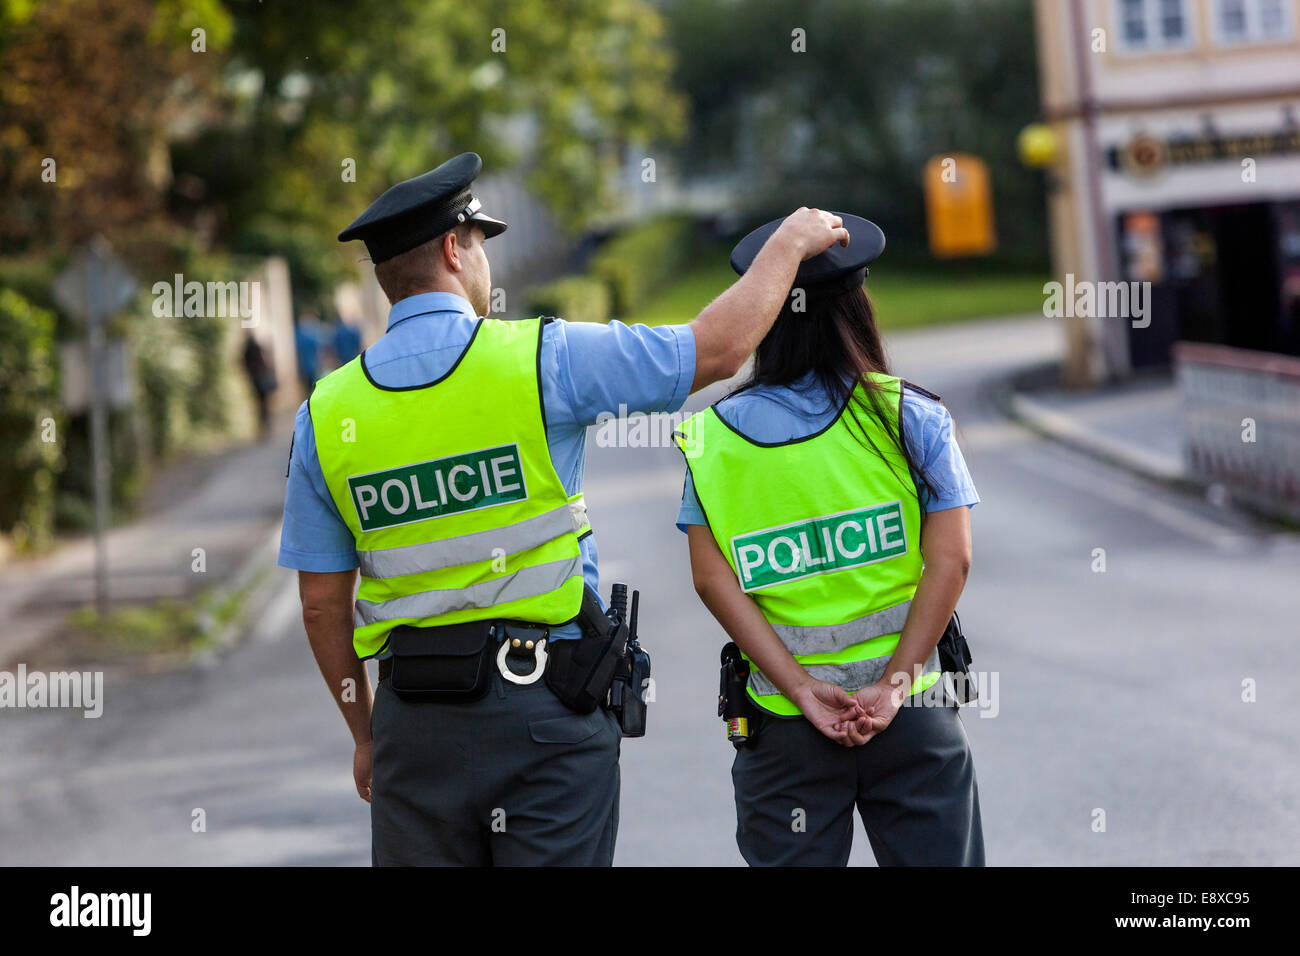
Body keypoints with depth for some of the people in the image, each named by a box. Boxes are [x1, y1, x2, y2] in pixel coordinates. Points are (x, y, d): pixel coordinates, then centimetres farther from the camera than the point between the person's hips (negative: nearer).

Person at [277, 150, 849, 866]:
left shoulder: (326, 413, 3)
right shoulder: (540, 359, -7)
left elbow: (322, 604, 7)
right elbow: (720, 347, 0)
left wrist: (364, 734, 19)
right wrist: (789, 244, 17)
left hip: (413, 723, 3)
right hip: (546, 700, -3)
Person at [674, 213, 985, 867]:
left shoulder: (716, 433, 1)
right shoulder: (911, 417, -3)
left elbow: (712, 579, -6)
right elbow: (949, 562, -10)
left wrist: (802, 690, -8)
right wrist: (892, 686, -11)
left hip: (782, 722, 1)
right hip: (914, 714, -1)